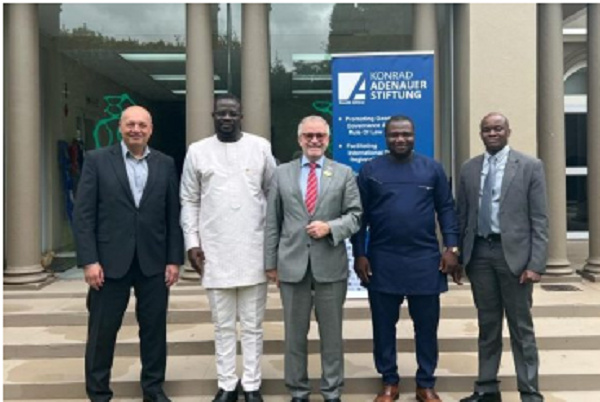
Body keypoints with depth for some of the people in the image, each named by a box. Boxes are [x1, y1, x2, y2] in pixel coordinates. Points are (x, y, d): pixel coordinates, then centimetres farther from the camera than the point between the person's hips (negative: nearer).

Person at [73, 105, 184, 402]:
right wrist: (89, 260, -10)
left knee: (154, 328, 10)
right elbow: (83, 214, -3)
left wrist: (174, 259, 1)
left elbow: (173, 215, 6)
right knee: (102, 331, 7)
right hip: (110, 261, -1)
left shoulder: (165, 164, 6)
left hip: (154, 262, 2)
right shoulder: (97, 160, 1)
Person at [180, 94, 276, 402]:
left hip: (253, 249, 0)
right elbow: (190, 201, 6)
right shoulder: (197, 151, 4)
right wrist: (192, 242, -1)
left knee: (252, 324, 8)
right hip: (214, 251, 1)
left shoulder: (261, 147, 3)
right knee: (223, 325, 10)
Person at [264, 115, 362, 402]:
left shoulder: (344, 173, 5)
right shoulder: (282, 173, 7)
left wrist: (330, 227, -16)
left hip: (331, 265, -1)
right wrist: (271, 262, 4)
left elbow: (355, 215, 2)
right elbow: (272, 222, 6)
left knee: (331, 333, 9)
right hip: (292, 264, 1)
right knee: (294, 333, 10)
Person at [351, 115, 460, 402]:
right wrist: (359, 255, -2)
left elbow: (446, 209, 5)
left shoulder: (432, 168, 5)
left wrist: (451, 248, -3)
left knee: (426, 325, 8)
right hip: (382, 261, 0)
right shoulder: (370, 170, 3)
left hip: (425, 260, 1)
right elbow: (360, 215, 3)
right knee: (384, 325, 9)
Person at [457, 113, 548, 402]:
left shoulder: (530, 166, -2)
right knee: (487, 325, 13)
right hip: (479, 253, 3)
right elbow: (462, 215, 10)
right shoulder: (469, 169, 8)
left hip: (513, 253, -3)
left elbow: (539, 220, -6)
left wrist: (536, 264, -12)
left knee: (521, 327, 5)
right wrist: (458, 255, 6)